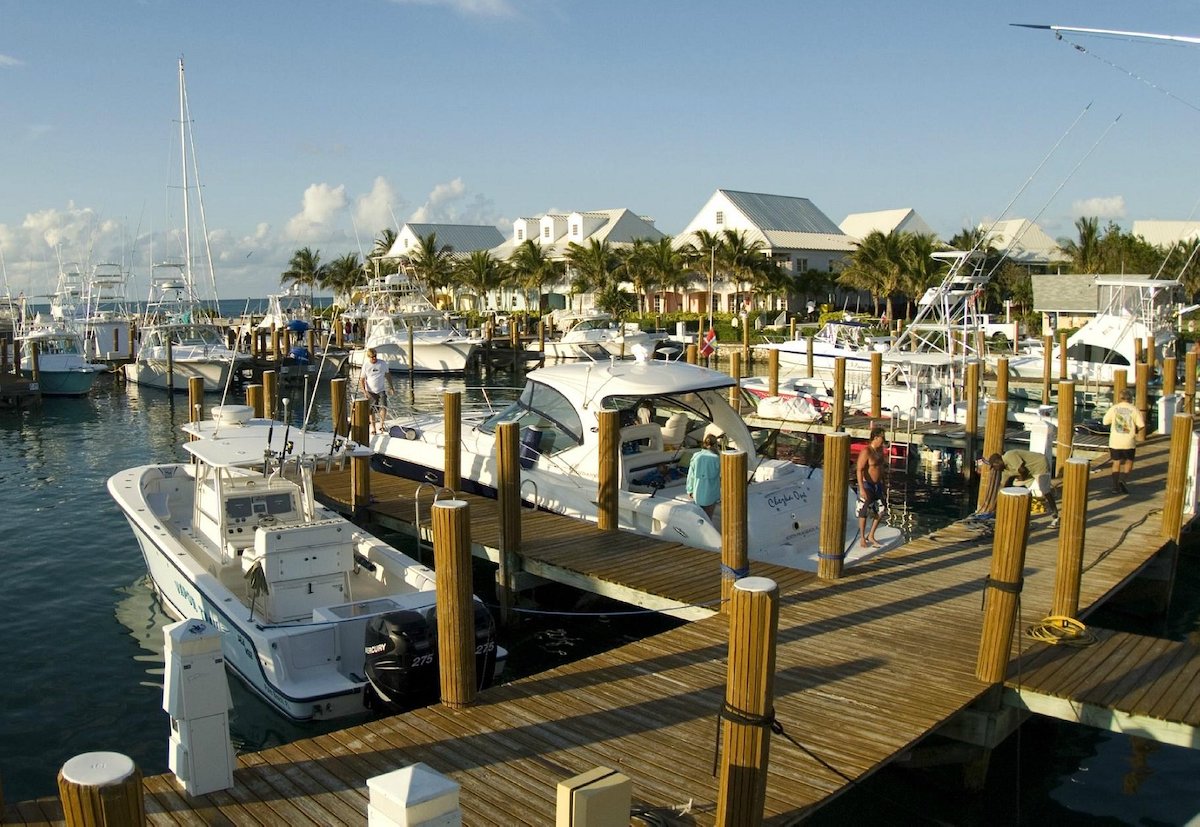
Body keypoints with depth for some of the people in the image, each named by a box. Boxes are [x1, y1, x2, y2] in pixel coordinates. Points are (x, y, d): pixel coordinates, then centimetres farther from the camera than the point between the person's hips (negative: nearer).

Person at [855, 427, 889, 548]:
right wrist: (861, 489, -26)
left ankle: (871, 536, 23)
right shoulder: (866, 452, -19)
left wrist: (884, 484, 17)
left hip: (878, 485, 8)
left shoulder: (880, 450, 6)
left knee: (882, 511, 9)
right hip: (867, 485, -8)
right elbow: (859, 470, -22)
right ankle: (862, 538, 17)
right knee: (864, 512, 3)